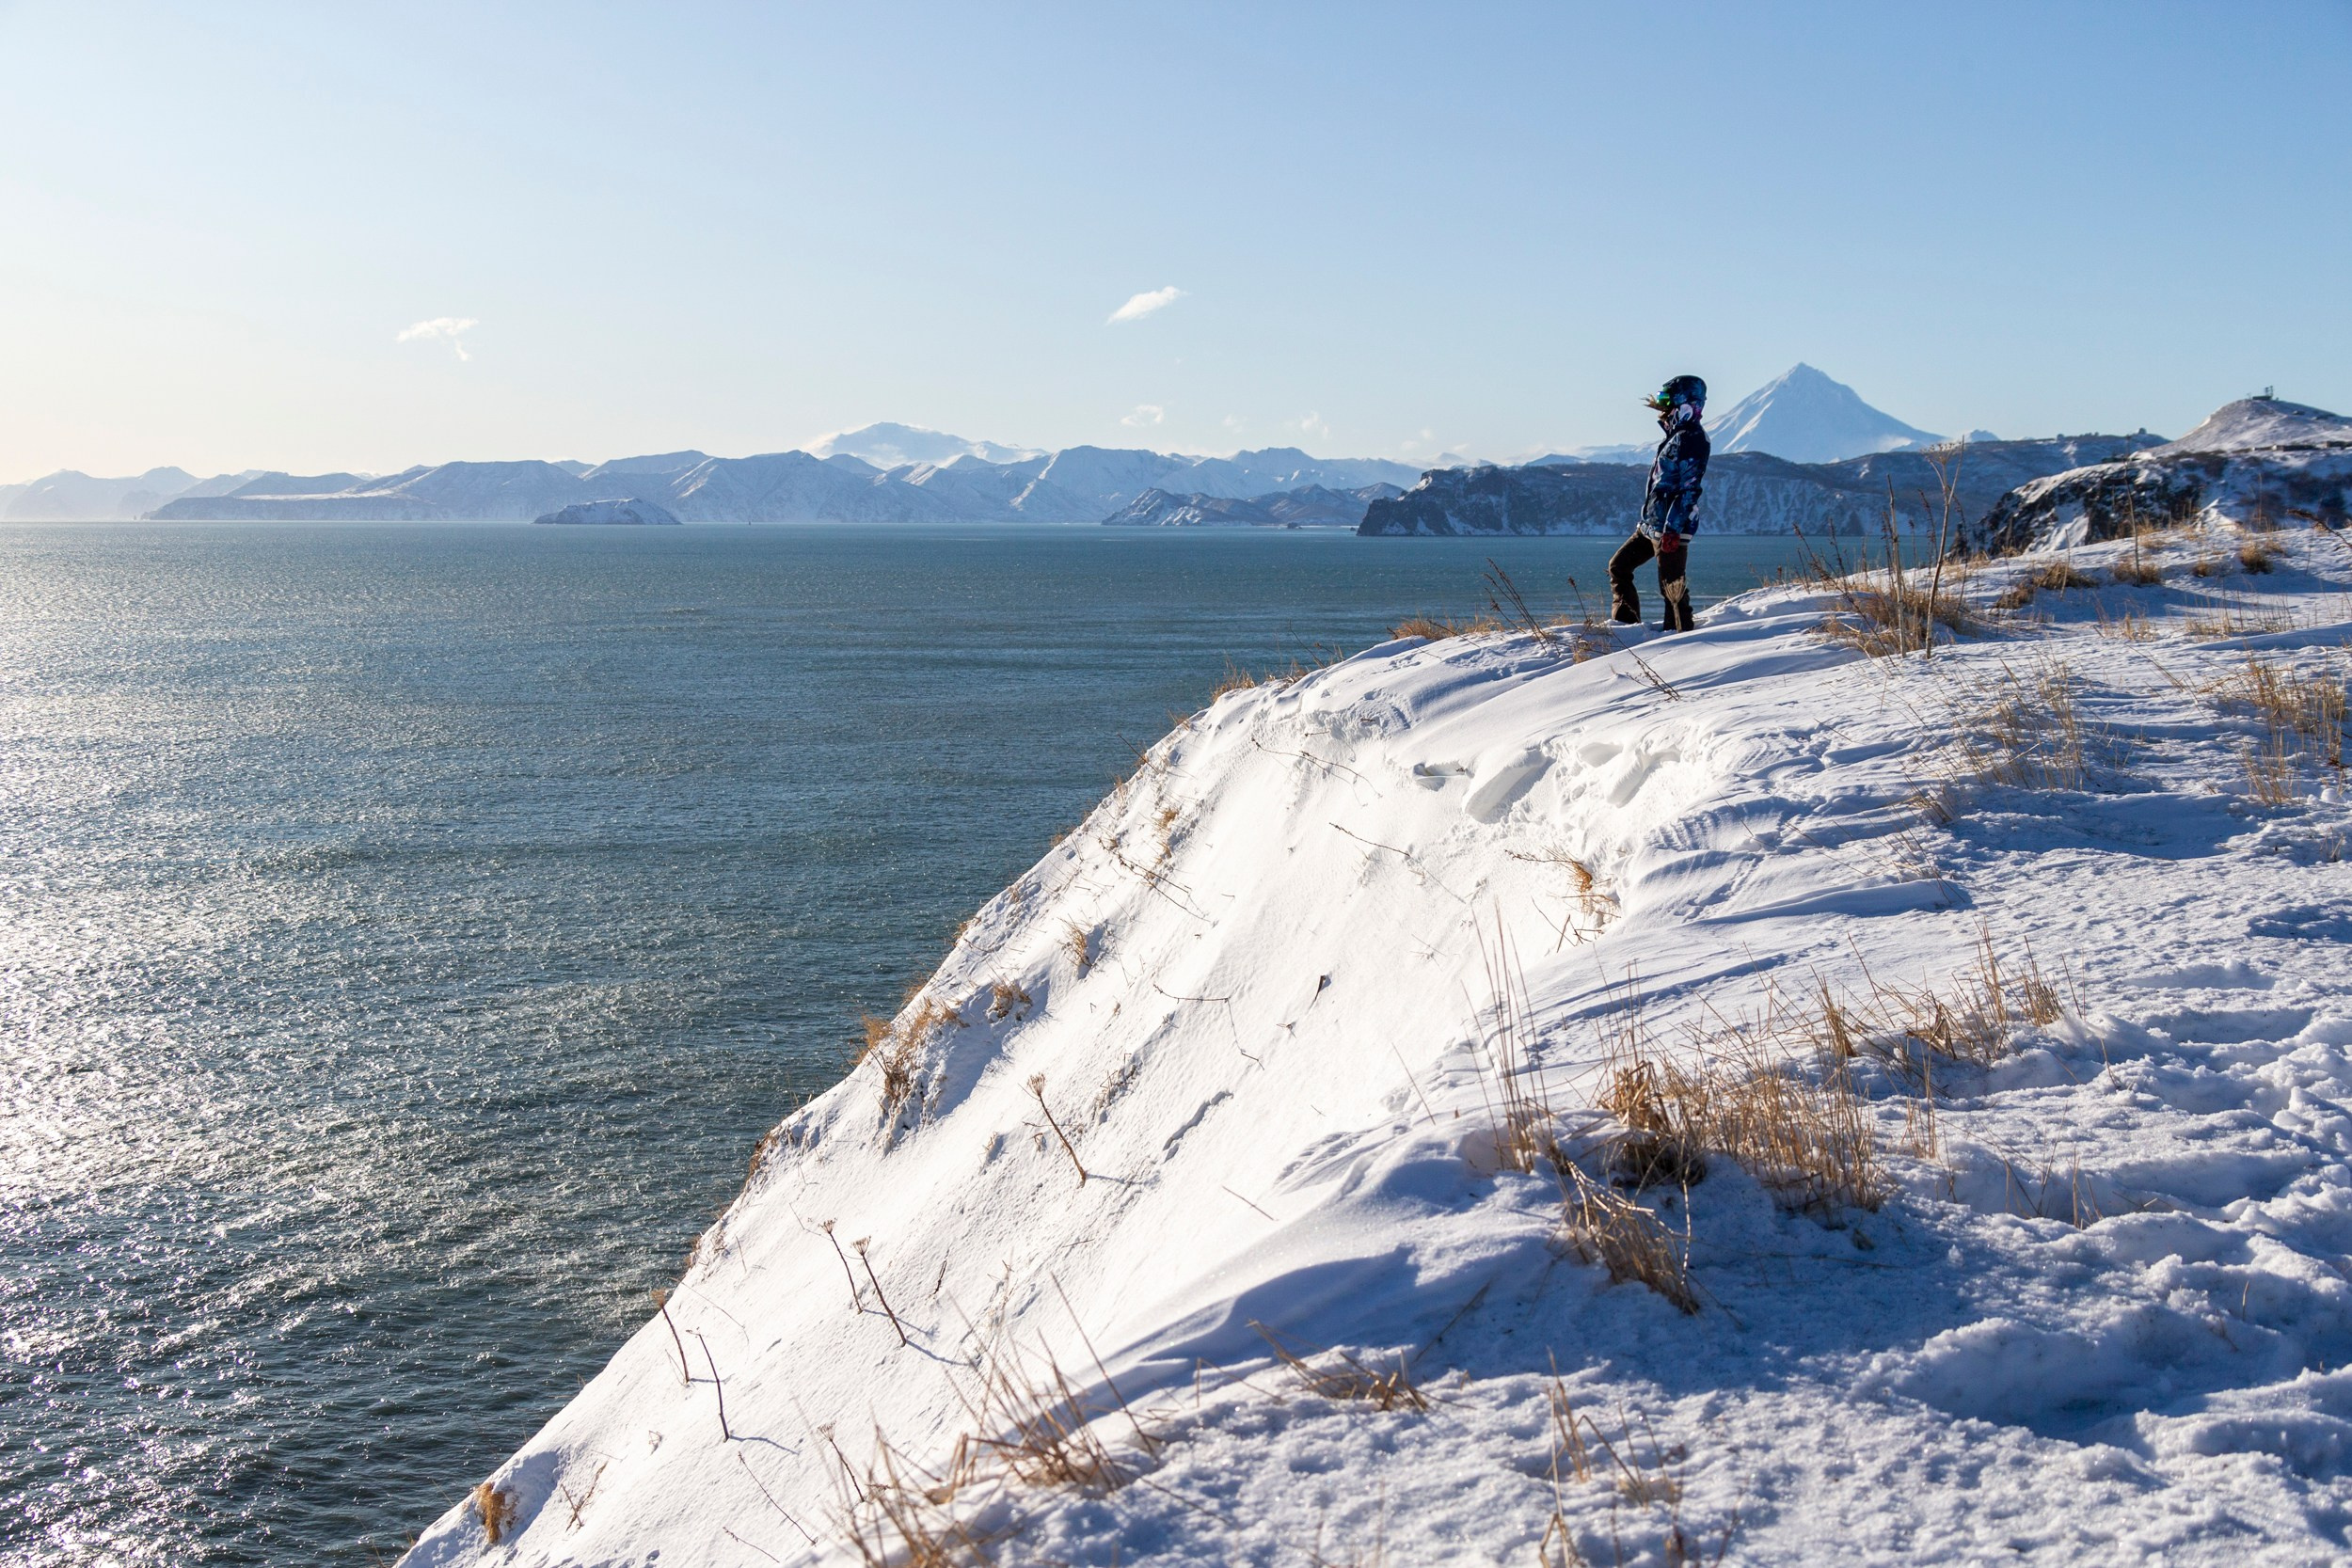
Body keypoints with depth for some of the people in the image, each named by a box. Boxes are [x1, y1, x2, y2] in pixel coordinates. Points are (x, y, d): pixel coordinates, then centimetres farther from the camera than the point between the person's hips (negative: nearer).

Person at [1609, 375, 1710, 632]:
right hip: (1651, 525, 11)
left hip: (1671, 529, -11)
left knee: (1673, 589, -7)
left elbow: (1688, 490, -22)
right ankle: (1626, 623, 20)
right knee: (1618, 566, 16)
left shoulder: (1693, 439, -15)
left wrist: (1672, 529, -25)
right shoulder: (1677, 433, 15)